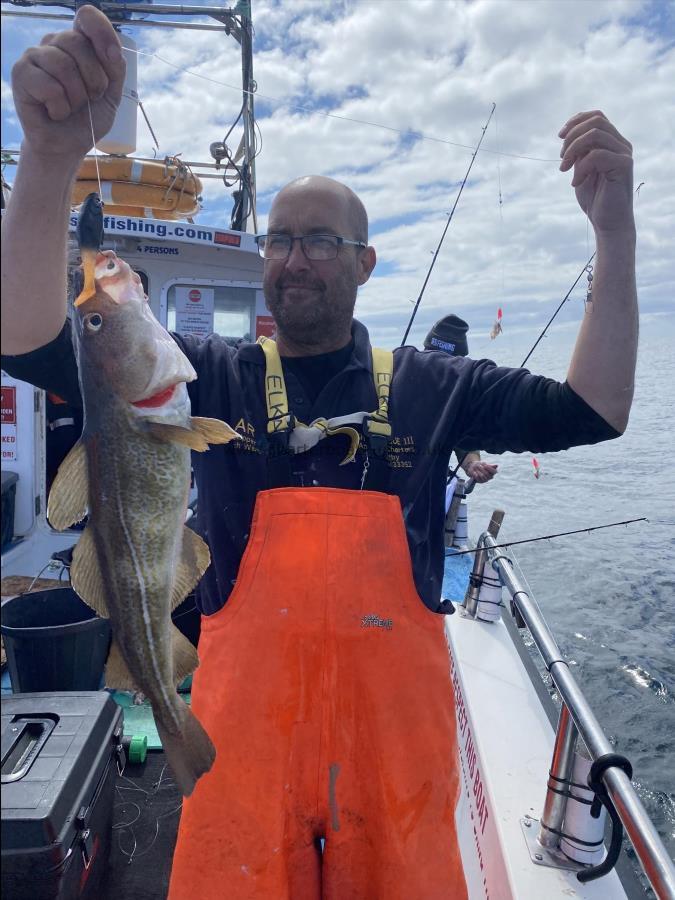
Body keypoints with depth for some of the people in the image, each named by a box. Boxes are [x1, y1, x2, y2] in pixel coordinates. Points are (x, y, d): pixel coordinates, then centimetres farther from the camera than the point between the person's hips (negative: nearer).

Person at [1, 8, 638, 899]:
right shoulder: (211, 376, -2)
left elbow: (591, 411, -6)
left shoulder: (428, 384, 0)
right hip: (246, 721, 0)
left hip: (396, 725, 1)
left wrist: (614, 228, -15)